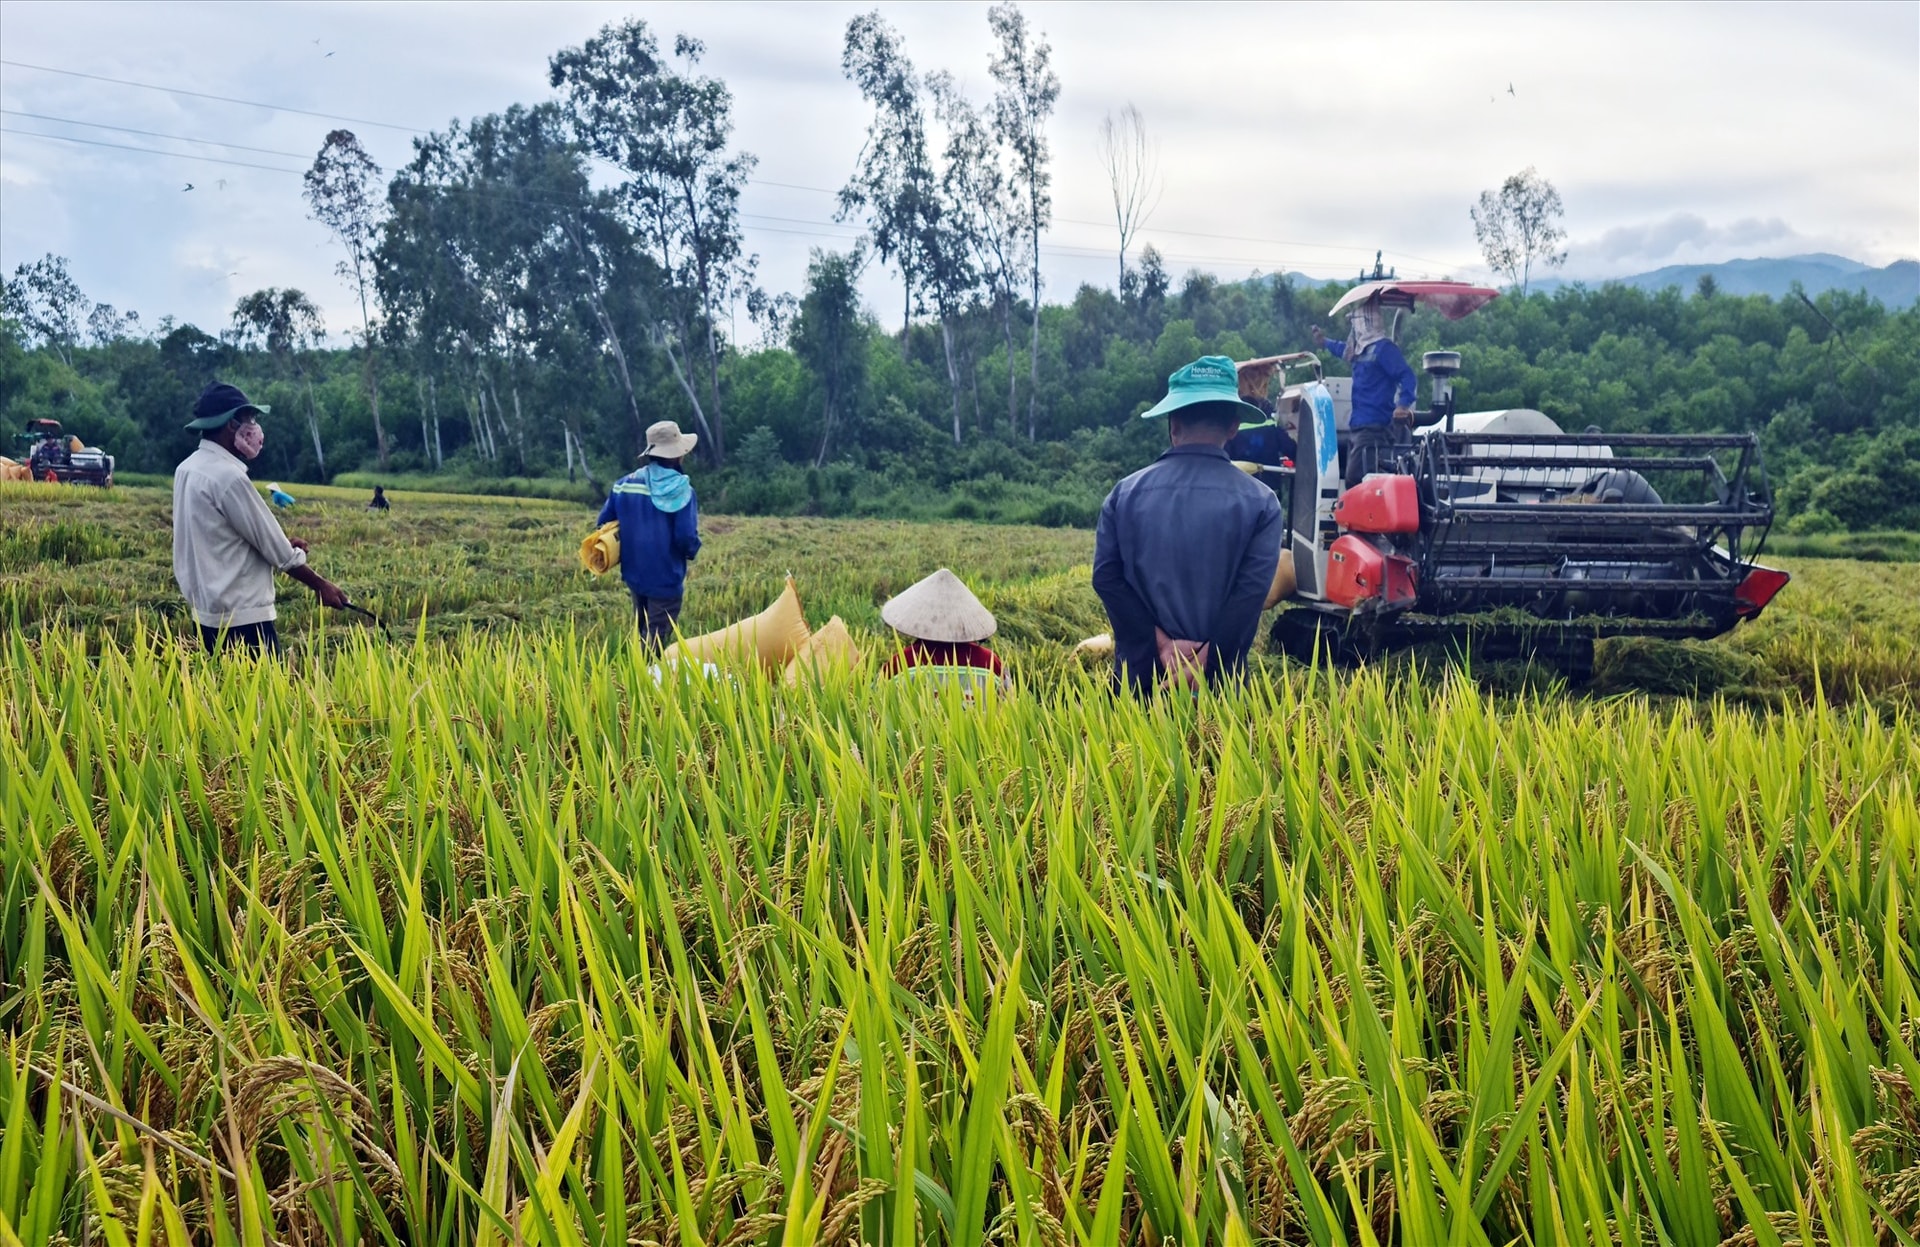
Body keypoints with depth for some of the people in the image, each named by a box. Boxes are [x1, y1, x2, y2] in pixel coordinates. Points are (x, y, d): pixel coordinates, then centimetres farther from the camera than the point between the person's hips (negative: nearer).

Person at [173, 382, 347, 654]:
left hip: (208, 613, 9)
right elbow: (275, 549, -12)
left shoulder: (188, 469, 9)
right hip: (241, 619, -9)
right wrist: (320, 585, 0)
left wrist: (282, 546, 11)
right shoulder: (228, 477, -18)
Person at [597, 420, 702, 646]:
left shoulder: (624, 484, 1)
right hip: (666, 578, -6)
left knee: (643, 634, 23)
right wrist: (692, 551, 2)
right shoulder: (680, 488, -15)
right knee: (656, 641, 0)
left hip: (634, 574, 6)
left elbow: (603, 525, 4)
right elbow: (687, 537, -22)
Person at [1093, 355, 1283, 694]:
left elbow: (1107, 577, -6)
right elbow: (1252, 590, -14)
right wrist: (1206, 663, -13)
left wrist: (1162, 644, -9)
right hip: (1218, 677, -1)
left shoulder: (1125, 493, 1)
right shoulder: (1260, 501, -3)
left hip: (1140, 671, 1)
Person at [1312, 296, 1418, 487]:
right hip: (1357, 426, 10)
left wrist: (1404, 404, -34)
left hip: (1374, 428, -10)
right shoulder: (1361, 348, 16)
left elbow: (1407, 377, -19)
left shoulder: (1384, 348, -12)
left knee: (1357, 478, -20)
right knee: (1352, 478, 11)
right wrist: (1324, 342, 56)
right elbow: (1345, 350, 41)